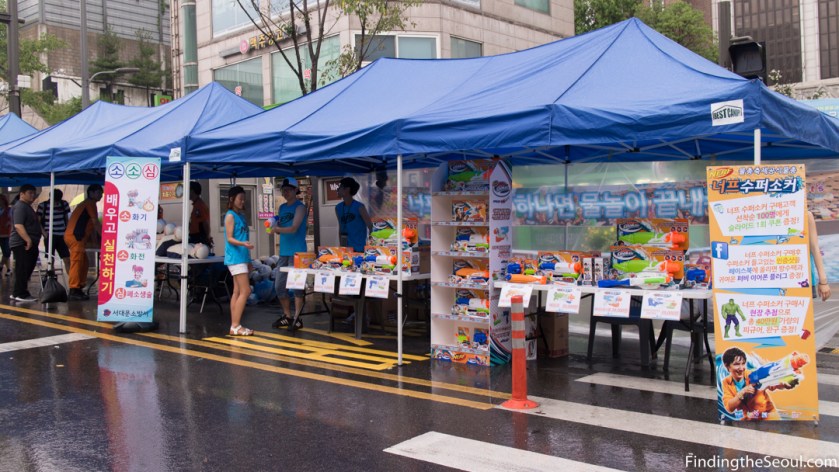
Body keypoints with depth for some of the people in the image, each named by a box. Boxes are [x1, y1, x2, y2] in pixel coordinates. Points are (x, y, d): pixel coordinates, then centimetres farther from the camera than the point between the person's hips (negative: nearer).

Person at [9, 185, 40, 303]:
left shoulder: (27, 206, 22)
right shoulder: (20, 206, -12)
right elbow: (18, 225, -24)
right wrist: (28, 239, -30)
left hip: (30, 244, 10)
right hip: (22, 244, -10)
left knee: (27, 269, 12)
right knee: (23, 269, -9)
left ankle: (17, 293, 18)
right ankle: (20, 294, -7)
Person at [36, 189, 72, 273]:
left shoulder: (64, 204, 5)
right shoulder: (43, 205, -3)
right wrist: (44, 232, -12)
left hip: (61, 236, 3)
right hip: (50, 236, -3)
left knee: (67, 260, -1)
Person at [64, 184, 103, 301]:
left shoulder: (86, 204, 26)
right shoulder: (90, 203, -4)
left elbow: (91, 225, 25)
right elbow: (96, 223, -10)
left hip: (76, 236, 10)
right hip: (75, 236, -10)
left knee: (83, 262, 13)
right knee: (77, 262, -11)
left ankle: (78, 289, 16)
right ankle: (74, 291, -13)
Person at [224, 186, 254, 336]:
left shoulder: (241, 215, 15)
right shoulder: (230, 216, -8)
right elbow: (229, 238, -13)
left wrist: (248, 259, 20)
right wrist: (243, 244, -32)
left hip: (242, 257, 9)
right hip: (235, 258, -9)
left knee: (237, 292, 8)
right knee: (245, 291, -12)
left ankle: (234, 326, 10)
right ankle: (235, 326, -9)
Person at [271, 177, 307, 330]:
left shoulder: (300, 207, -4)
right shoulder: (282, 208, 17)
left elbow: (293, 228, -14)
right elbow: (278, 229, 16)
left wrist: (277, 228, -7)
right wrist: (274, 226, -3)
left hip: (296, 252, -7)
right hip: (283, 251, 7)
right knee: (279, 285, 7)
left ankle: (298, 319, 4)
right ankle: (286, 316, 20)